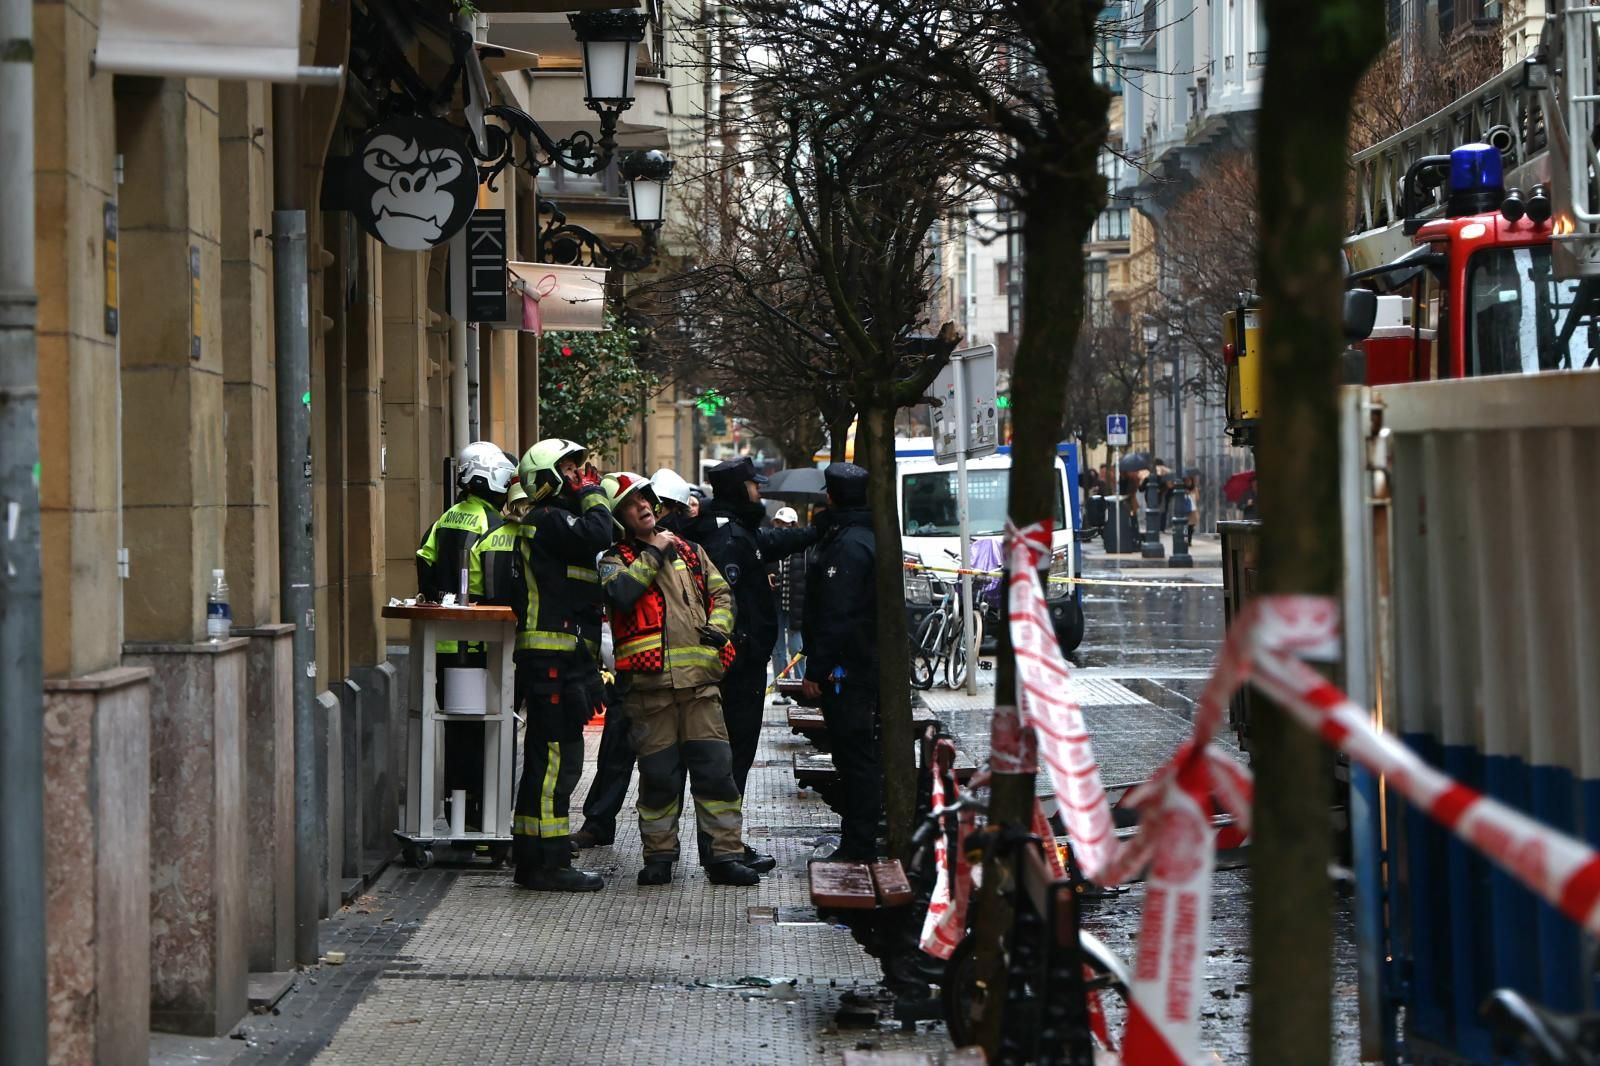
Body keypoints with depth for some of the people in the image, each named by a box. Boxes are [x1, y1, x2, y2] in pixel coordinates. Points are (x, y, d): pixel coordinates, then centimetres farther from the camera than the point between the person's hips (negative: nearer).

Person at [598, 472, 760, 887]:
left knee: (715, 768, -2)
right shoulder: (616, 560, 6)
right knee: (658, 774, 2)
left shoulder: (689, 552, 18)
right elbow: (620, 592, -16)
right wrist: (652, 555, -7)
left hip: (699, 678, 3)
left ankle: (725, 854, 2)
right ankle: (659, 855, 13)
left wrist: (718, 627, 4)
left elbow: (721, 592, 23)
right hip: (649, 684, -3)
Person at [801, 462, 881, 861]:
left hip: (846, 669, -10)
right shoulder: (869, 536, 15)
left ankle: (858, 847, -5)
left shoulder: (847, 545, -18)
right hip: (868, 663, 10)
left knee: (855, 756, -7)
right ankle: (858, 841, 22)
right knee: (862, 755, 15)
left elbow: (836, 616, -23)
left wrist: (816, 670, -20)